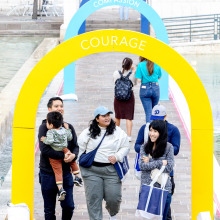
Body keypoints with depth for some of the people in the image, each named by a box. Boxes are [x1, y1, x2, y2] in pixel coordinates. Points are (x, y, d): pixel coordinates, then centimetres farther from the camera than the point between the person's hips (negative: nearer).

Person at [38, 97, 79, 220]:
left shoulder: (69, 127, 8)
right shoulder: (44, 127, -6)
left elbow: (75, 146, 7)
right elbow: (44, 149, -16)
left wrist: (73, 155, -17)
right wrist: (63, 156, -21)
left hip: (65, 172, 3)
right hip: (48, 173, -3)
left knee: (69, 206, 1)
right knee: (49, 210, 5)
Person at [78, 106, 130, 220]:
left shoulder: (118, 132, 6)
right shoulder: (88, 132, 4)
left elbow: (125, 147, 9)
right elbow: (79, 147, 10)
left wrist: (117, 157, -7)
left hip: (111, 170, 0)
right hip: (92, 170, 0)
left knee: (113, 197, -2)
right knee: (93, 198, -2)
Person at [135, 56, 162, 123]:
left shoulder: (140, 65, -8)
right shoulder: (157, 65, 0)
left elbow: (139, 80, -9)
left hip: (145, 89, -2)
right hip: (155, 88, 2)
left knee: (148, 112, -2)